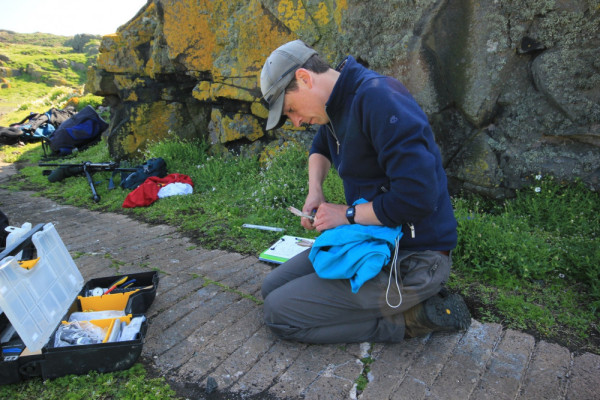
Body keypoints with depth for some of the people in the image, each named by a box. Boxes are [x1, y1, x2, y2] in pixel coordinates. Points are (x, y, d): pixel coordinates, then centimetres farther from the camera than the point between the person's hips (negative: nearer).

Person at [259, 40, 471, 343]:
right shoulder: (338, 102, 7)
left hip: (411, 260, -10)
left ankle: (410, 318, -3)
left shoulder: (378, 97, -22)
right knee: (271, 288, 12)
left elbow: (418, 196, -30)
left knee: (278, 313, -11)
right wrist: (314, 192, 9)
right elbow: (320, 147, 29)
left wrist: (348, 214, -14)